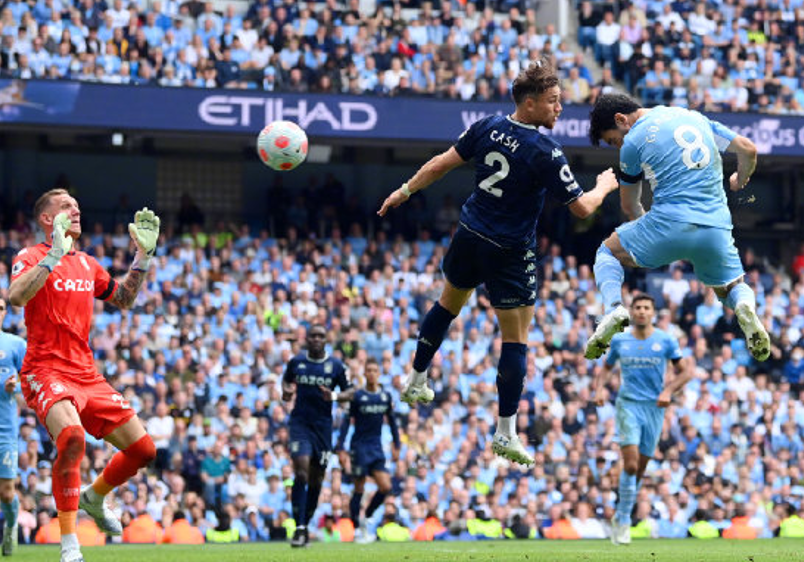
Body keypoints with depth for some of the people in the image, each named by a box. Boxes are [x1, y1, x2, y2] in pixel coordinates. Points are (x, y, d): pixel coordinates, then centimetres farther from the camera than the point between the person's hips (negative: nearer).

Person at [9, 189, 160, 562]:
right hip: (45, 372, -7)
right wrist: (53, 256, -29)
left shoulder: (87, 264, 18)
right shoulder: (32, 257, -3)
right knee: (72, 436, -35)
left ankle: (94, 498, 33)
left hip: (86, 374, 7)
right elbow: (16, 296, -22)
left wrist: (143, 257, 17)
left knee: (143, 449, 3)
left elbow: (123, 298, 28)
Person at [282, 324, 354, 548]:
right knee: (301, 472, -18)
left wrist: (335, 396, -14)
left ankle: (306, 523, 24)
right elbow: (286, 379, 22)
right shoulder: (296, 362, 5)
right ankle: (299, 527, -20)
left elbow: (350, 392, 7)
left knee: (316, 479, 7)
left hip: (323, 426, 1)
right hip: (300, 423, -1)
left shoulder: (336, 366, 2)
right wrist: (286, 391, -1)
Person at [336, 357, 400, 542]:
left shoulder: (385, 397, 7)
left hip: (377, 448, 4)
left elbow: (392, 421, 18)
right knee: (359, 489, -2)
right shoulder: (357, 397, -5)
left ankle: (367, 518, 14)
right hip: (360, 447, -4)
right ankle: (357, 529, 8)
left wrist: (396, 446, 18)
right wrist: (340, 449, -9)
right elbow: (346, 422, -4)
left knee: (386, 487, -7)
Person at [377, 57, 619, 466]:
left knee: (449, 302, 30)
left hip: (469, 234, 6)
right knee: (515, 340, 2)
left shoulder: (488, 127, -6)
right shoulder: (545, 153, -21)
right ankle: (505, 432, 1)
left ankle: (417, 381, 43)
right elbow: (581, 207, -17)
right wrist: (604, 186, 4)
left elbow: (443, 162, 3)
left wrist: (405, 191, 17)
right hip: (510, 254, -6)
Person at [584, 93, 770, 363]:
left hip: (670, 223, -4)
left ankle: (614, 308, -10)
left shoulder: (633, 141, 3)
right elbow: (748, 150, 13)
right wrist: (740, 180, 33)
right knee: (732, 289, 24)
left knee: (608, 252, 19)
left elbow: (629, 206, 15)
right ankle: (745, 306, -15)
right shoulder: (694, 117, 16)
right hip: (717, 227, 4)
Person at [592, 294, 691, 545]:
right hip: (628, 405, -1)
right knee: (631, 463, -18)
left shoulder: (666, 341, 2)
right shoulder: (619, 341, 6)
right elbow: (607, 367, 21)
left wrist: (668, 390, -13)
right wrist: (599, 388, 2)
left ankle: (621, 518, 22)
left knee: (640, 468, 5)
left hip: (654, 408, 1)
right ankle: (624, 520, -9)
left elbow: (685, 371, 3)